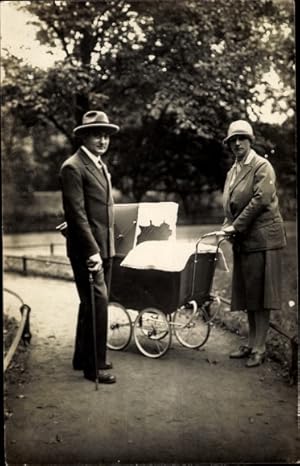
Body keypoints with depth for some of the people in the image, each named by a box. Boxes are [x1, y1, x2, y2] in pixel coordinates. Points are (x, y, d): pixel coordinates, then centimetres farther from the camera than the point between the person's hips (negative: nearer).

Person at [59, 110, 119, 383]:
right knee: (97, 302, -6)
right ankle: (94, 366, 6)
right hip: (87, 249, -9)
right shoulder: (73, 168, -12)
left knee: (93, 303, 16)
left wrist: (106, 247, 14)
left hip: (105, 247, 9)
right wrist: (91, 250, -21)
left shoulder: (101, 165, 17)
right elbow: (77, 214, -18)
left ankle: (83, 358, 30)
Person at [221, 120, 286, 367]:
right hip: (242, 239, 8)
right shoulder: (232, 171, 16)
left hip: (262, 237, -8)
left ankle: (260, 348, 6)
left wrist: (236, 226, -15)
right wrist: (228, 226, 1)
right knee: (247, 293, 12)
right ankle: (251, 343, 23)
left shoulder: (262, 166, -7)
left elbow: (260, 199, -17)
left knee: (260, 294, -3)